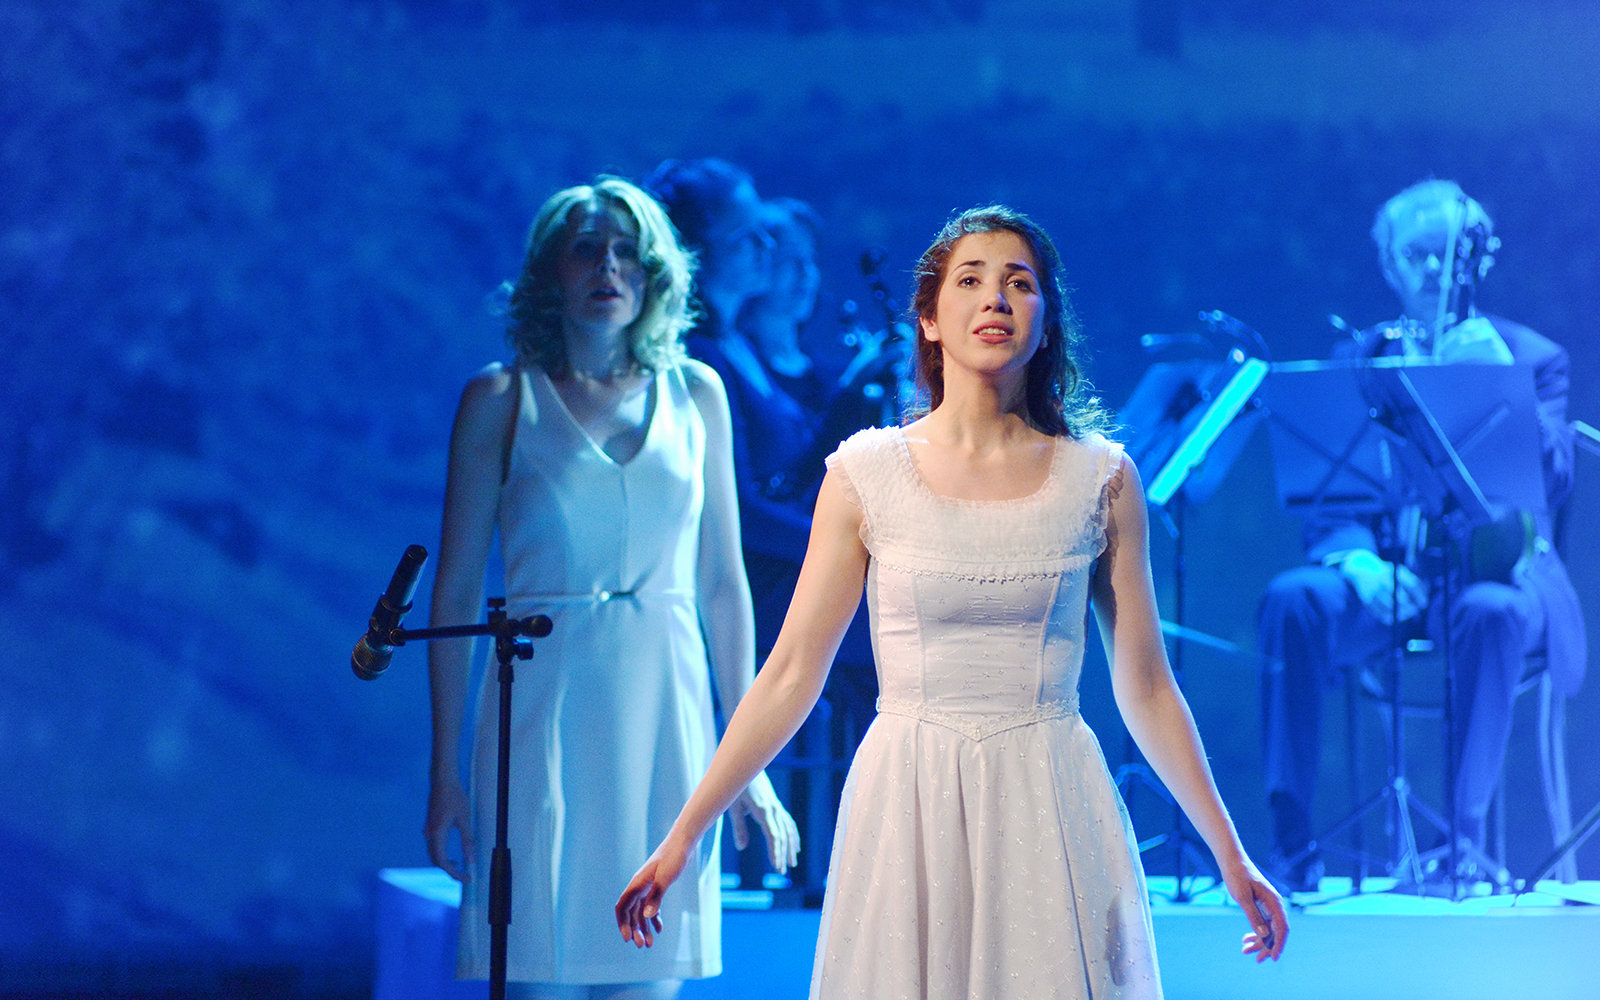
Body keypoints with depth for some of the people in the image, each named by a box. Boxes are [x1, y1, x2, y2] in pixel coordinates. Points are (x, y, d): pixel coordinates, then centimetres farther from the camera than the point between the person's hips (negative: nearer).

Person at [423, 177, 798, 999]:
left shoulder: (694, 394, 11)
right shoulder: (501, 399, 3)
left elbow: (722, 584, 12)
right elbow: (456, 591, 2)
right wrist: (445, 772, -3)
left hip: (665, 715, 3)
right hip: (546, 717, -3)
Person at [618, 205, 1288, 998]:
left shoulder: (1101, 479, 3)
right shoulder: (867, 473, 1)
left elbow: (1145, 688, 8)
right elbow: (790, 675, 3)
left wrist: (1231, 858, 9)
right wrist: (680, 840, 1)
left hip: (1052, 813, 0)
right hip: (910, 812, 0)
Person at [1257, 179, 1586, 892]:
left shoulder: (1532, 359, 10)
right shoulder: (1357, 361, 14)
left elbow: (1552, 479, -5)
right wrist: (1357, 559, -17)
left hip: (1494, 568, -2)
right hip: (1387, 574, 2)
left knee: (1490, 612, -39)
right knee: (1292, 600, -30)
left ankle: (1467, 835, -33)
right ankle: (1290, 841, -30)